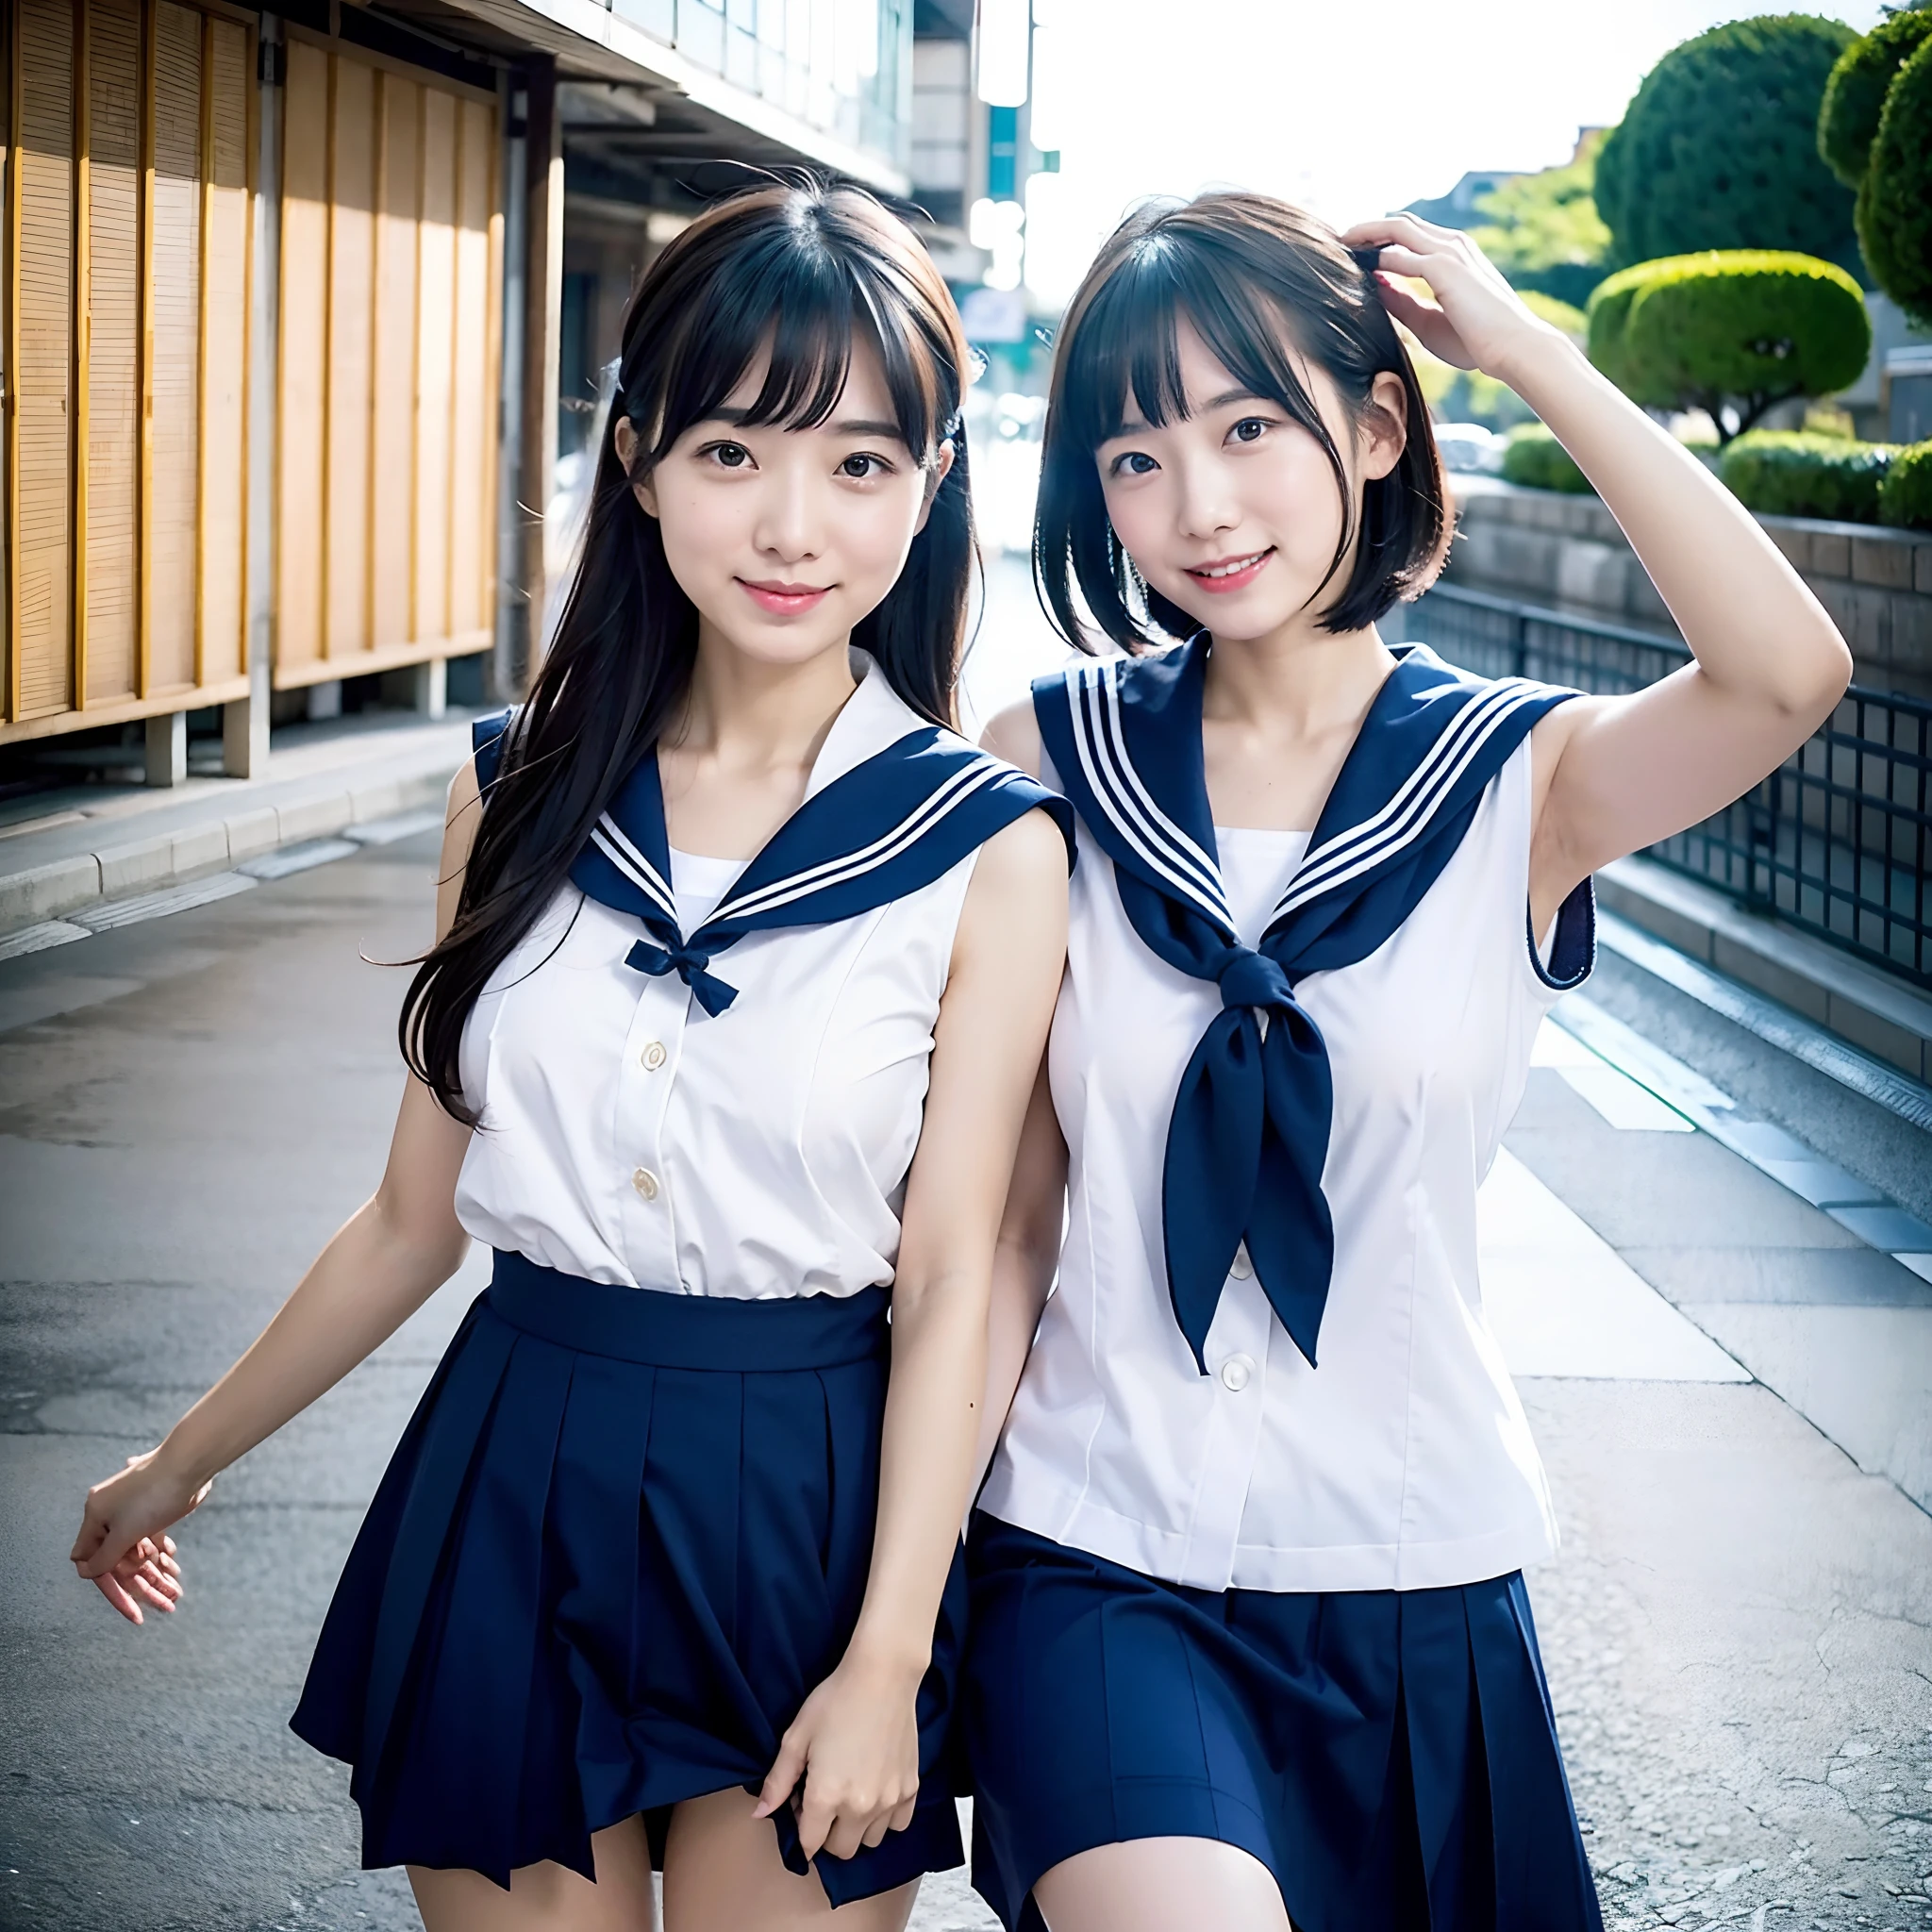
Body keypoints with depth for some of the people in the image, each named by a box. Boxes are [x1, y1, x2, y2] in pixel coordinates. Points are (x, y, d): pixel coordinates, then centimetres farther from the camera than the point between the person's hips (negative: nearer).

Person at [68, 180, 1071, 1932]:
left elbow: (951, 1277, -7)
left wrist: (890, 1659, -11)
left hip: (807, 1507, -2)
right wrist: (186, 1459, 16)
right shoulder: (523, 798, 1)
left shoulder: (986, 848, -8)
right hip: (513, 1478, 3)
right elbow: (419, 1213, 9)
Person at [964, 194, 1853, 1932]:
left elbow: (1789, 674, -25)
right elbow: (1003, 1205, 1)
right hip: (1102, 1565, -1)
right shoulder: (1045, 771, -1)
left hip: (1412, 1569, 1)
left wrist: (1527, 350, -17)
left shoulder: (1521, 783, -4)